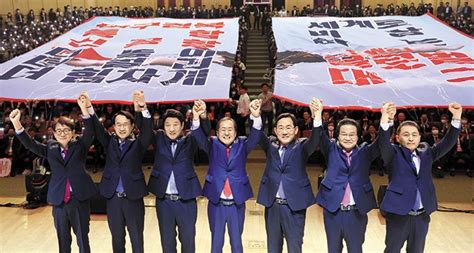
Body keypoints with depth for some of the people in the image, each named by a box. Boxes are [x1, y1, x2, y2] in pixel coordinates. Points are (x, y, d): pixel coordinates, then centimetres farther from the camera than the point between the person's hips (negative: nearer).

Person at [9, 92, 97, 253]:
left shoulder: (80, 146, 2)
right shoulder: (50, 148, 8)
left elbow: (89, 132, -13)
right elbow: (30, 144, -1)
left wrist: (84, 109, -28)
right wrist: (16, 123, -17)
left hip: (80, 200, -2)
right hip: (59, 202, 3)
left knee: (83, 240, 7)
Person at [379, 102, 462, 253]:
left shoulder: (426, 153, 8)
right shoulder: (394, 154, -6)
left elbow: (447, 143, -2)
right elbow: (383, 143, -25)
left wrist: (456, 118, -17)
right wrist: (386, 119, -44)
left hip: (422, 216, 4)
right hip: (398, 215, -4)